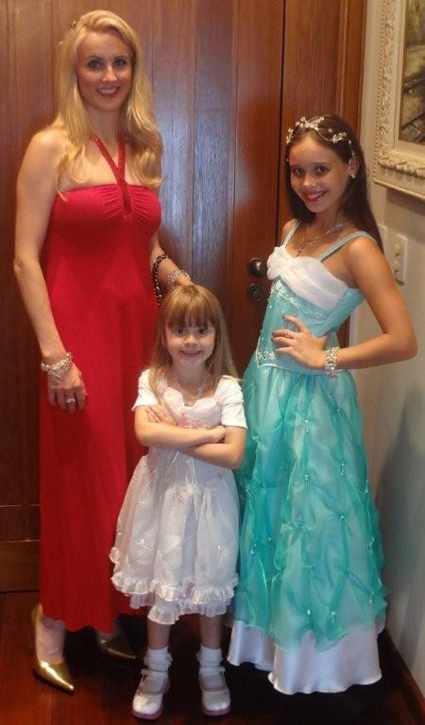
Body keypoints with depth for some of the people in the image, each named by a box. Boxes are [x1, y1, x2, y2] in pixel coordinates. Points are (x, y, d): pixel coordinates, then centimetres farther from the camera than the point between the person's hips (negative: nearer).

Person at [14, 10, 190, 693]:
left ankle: (112, 615, 28)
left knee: (131, 472, 11)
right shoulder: (52, 147, -5)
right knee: (79, 478, 3)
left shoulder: (143, 148, 12)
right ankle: (55, 623, 22)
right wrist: (55, 355, -16)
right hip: (79, 330, -5)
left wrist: (175, 276, 0)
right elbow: (26, 259, -10)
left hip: (137, 326, 6)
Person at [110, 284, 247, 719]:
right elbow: (145, 432, -25)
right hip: (163, 494, 1)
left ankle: (211, 670, 37)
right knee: (160, 585, 13)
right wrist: (208, 433, -23)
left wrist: (172, 436, -20)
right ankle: (156, 672, 34)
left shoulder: (227, 388, -11)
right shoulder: (152, 380, -7)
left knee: (209, 585, 14)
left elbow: (233, 455, -20)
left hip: (209, 499, -1)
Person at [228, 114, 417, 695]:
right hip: (265, 384, 8)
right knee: (263, 510, 19)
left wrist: (325, 359, -19)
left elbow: (403, 341, -26)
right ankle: (269, 634, 39)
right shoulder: (293, 229, 5)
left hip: (307, 398, -8)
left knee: (307, 519, 5)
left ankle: (313, 653, 26)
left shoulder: (358, 248, -18)